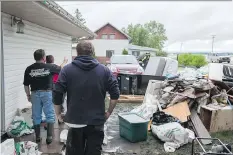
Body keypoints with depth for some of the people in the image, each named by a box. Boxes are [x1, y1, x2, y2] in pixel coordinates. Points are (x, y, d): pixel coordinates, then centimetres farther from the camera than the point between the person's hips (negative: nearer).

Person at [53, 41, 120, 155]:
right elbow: (115, 94, -2)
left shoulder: (67, 70, 0)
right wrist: (108, 113, 9)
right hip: (97, 122, 1)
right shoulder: (105, 70, 3)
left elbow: (57, 95, -5)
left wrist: (58, 114, 8)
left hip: (75, 121, 0)